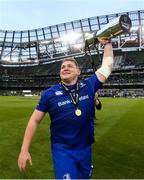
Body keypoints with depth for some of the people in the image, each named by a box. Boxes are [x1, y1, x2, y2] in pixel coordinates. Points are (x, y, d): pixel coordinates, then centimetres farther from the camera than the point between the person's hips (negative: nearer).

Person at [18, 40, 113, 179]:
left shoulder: (89, 86, -5)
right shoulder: (50, 93, -9)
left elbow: (107, 65, 4)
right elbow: (35, 120, -5)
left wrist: (108, 43, 11)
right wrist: (24, 150, -7)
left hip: (85, 148, 3)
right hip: (62, 150, -3)